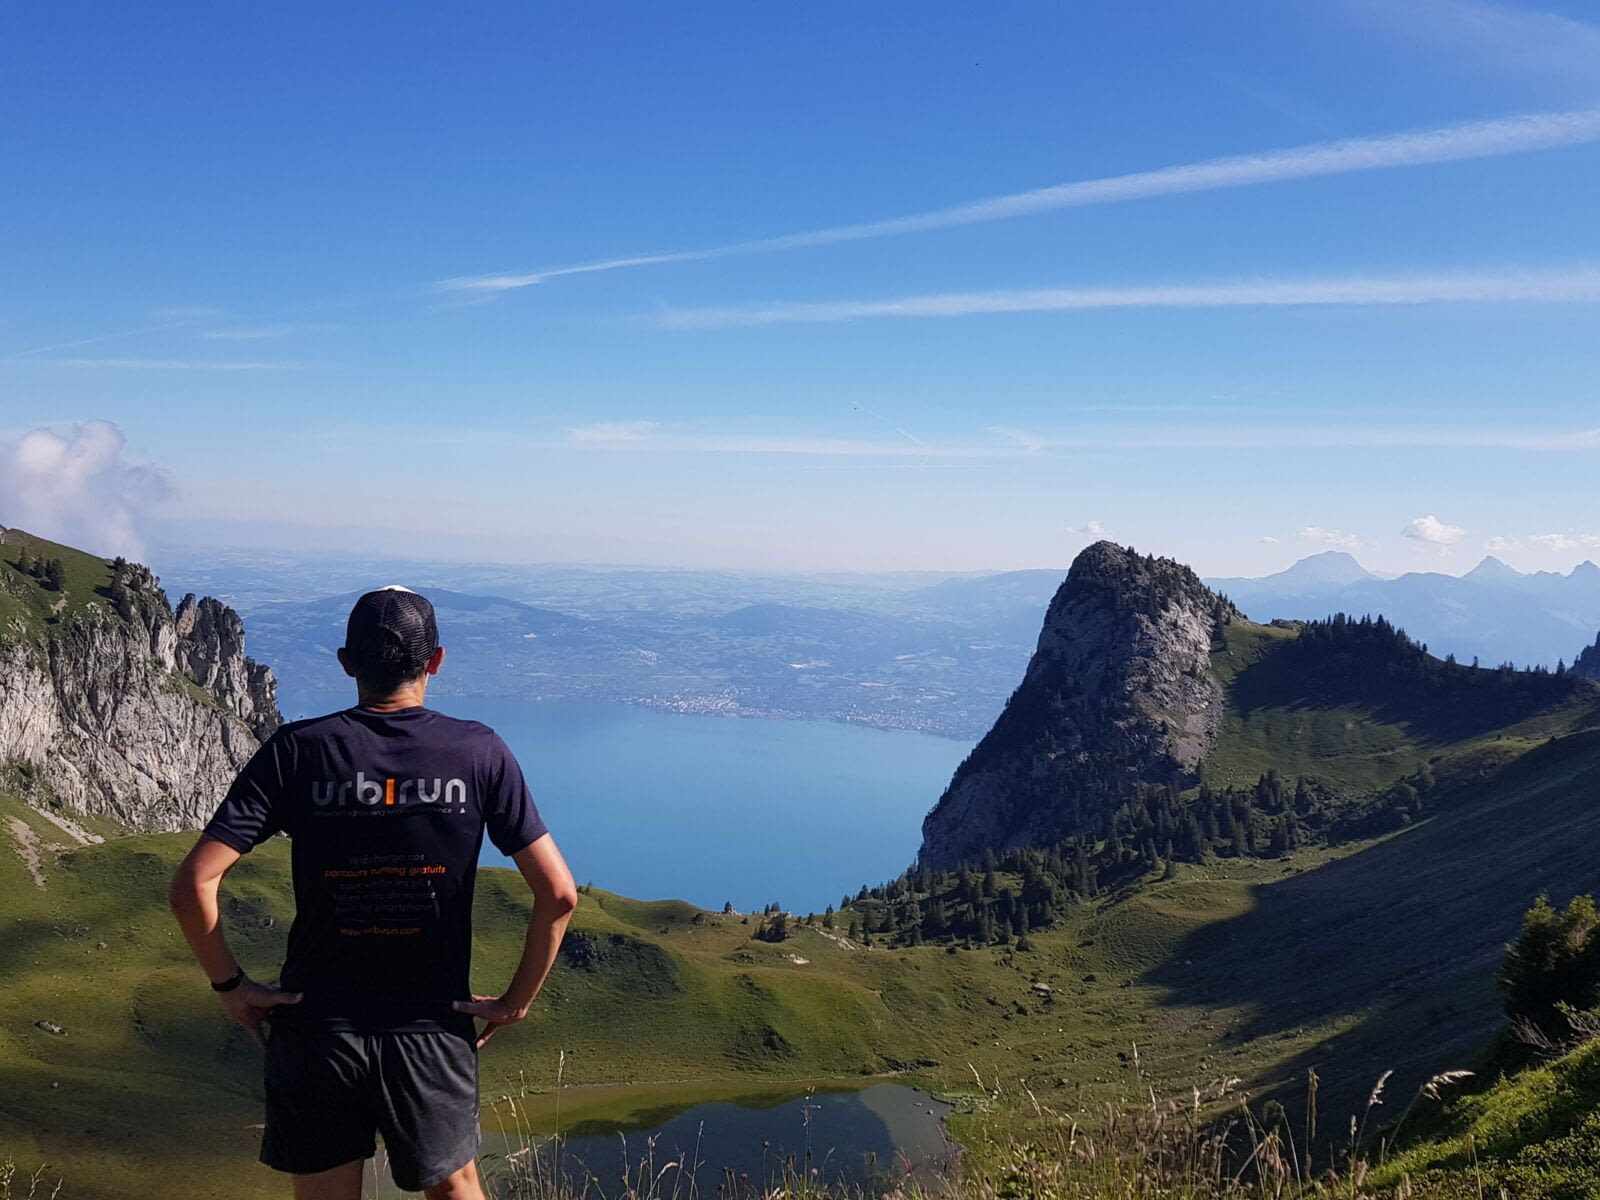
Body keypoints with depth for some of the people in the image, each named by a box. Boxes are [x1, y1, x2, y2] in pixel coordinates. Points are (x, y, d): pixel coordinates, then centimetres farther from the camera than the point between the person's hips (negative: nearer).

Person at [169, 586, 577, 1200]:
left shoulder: (297, 751, -9)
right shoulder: (479, 752, -9)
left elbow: (193, 885, -14)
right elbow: (559, 893, -12)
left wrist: (231, 985, -1)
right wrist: (515, 1002, -1)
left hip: (314, 1030, 0)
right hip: (433, 1033, 0)